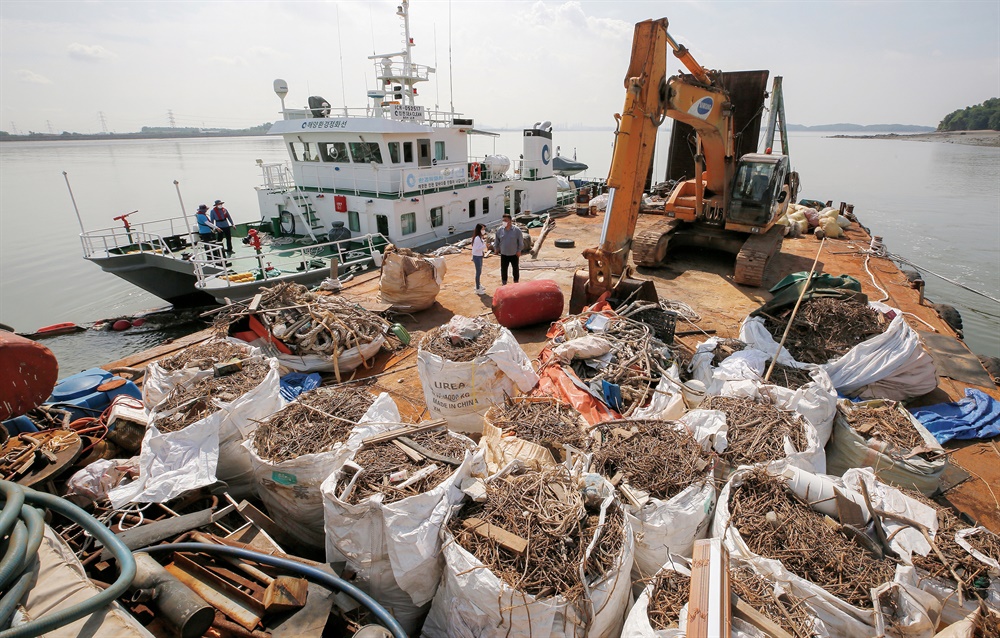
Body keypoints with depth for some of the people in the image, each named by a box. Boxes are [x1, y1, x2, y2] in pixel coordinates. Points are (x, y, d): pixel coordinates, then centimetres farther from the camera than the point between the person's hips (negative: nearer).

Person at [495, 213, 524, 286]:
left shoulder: (517, 230, -12)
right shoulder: (499, 230, -5)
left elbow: (521, 241, -4)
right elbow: (497, 241, 10)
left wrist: (519, 250, -4)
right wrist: (497, 248, 11)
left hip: (514, 254, -1)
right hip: (504, 254, 2)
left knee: (515, 269, 13)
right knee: (503, 269, 7)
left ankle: (516, 282, 30)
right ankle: (504, 283, 22)